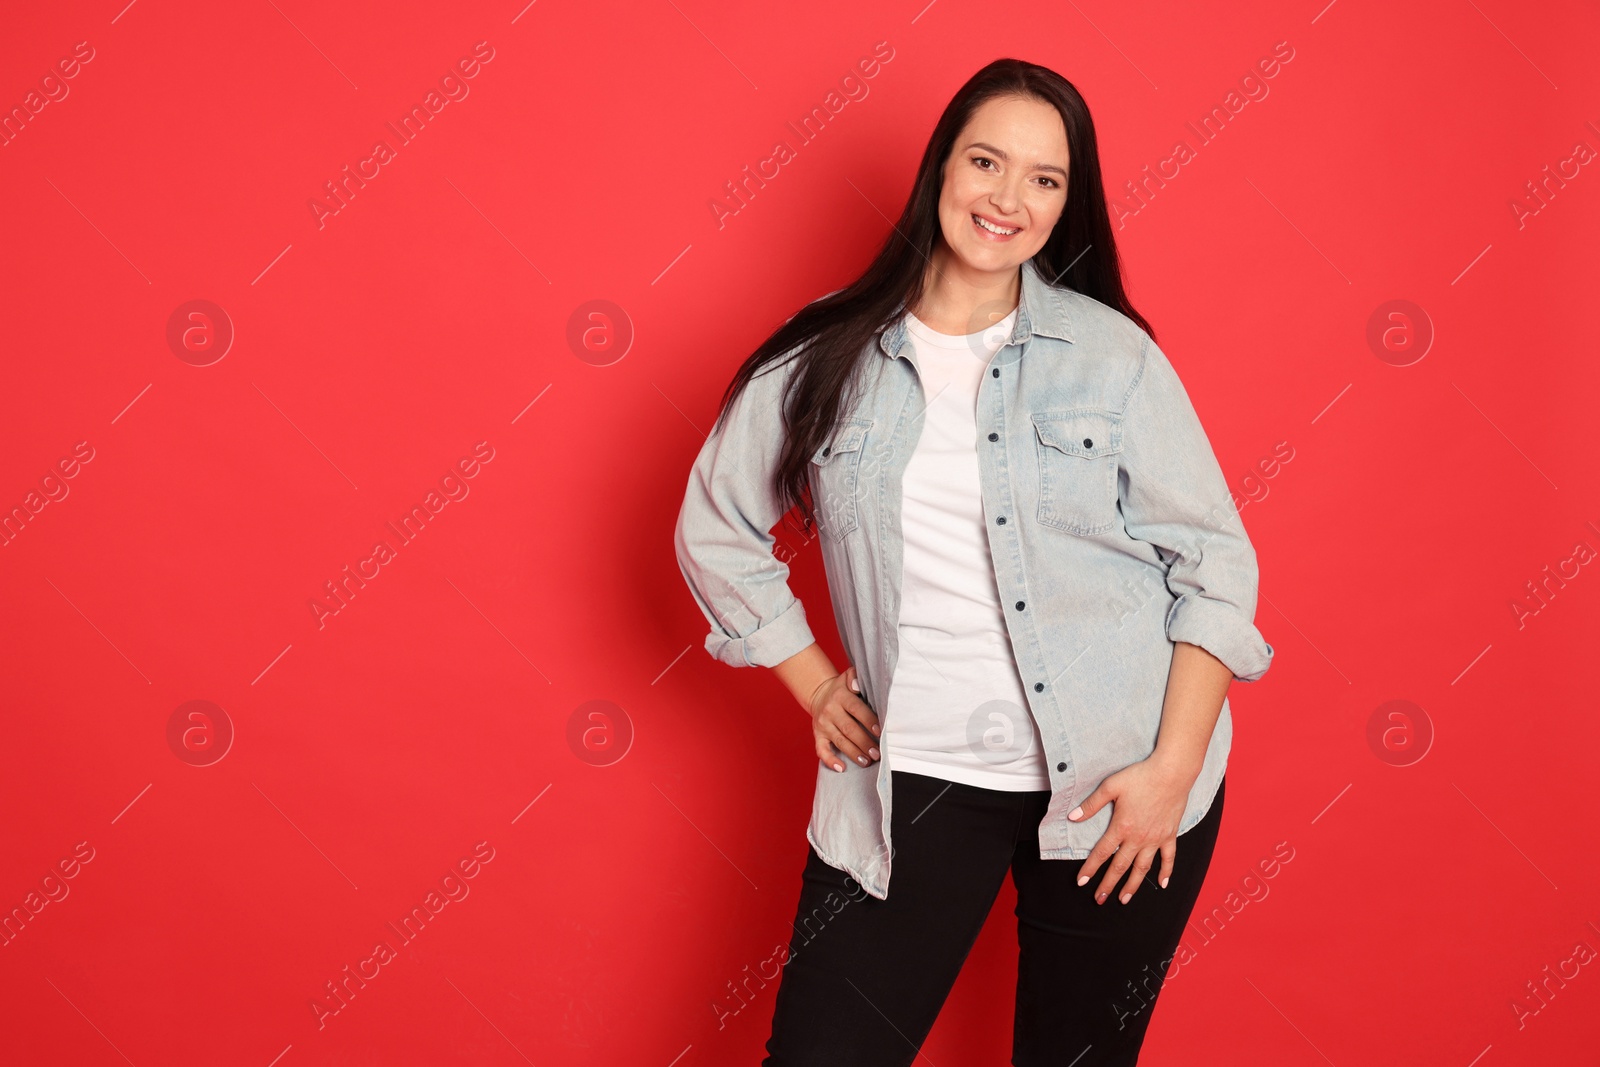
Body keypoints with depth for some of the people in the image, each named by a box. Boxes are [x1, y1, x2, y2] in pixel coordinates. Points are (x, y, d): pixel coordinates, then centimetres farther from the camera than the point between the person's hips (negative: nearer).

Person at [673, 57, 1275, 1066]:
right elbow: (716, 530, 11)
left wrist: (1173, 768, -8)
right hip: (912, 777, 1)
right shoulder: (826, 360, 0)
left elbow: (1214, 563, -1)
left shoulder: (1113, 354, -3)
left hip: (1116, 786, 0)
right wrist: (816, 686, 6)